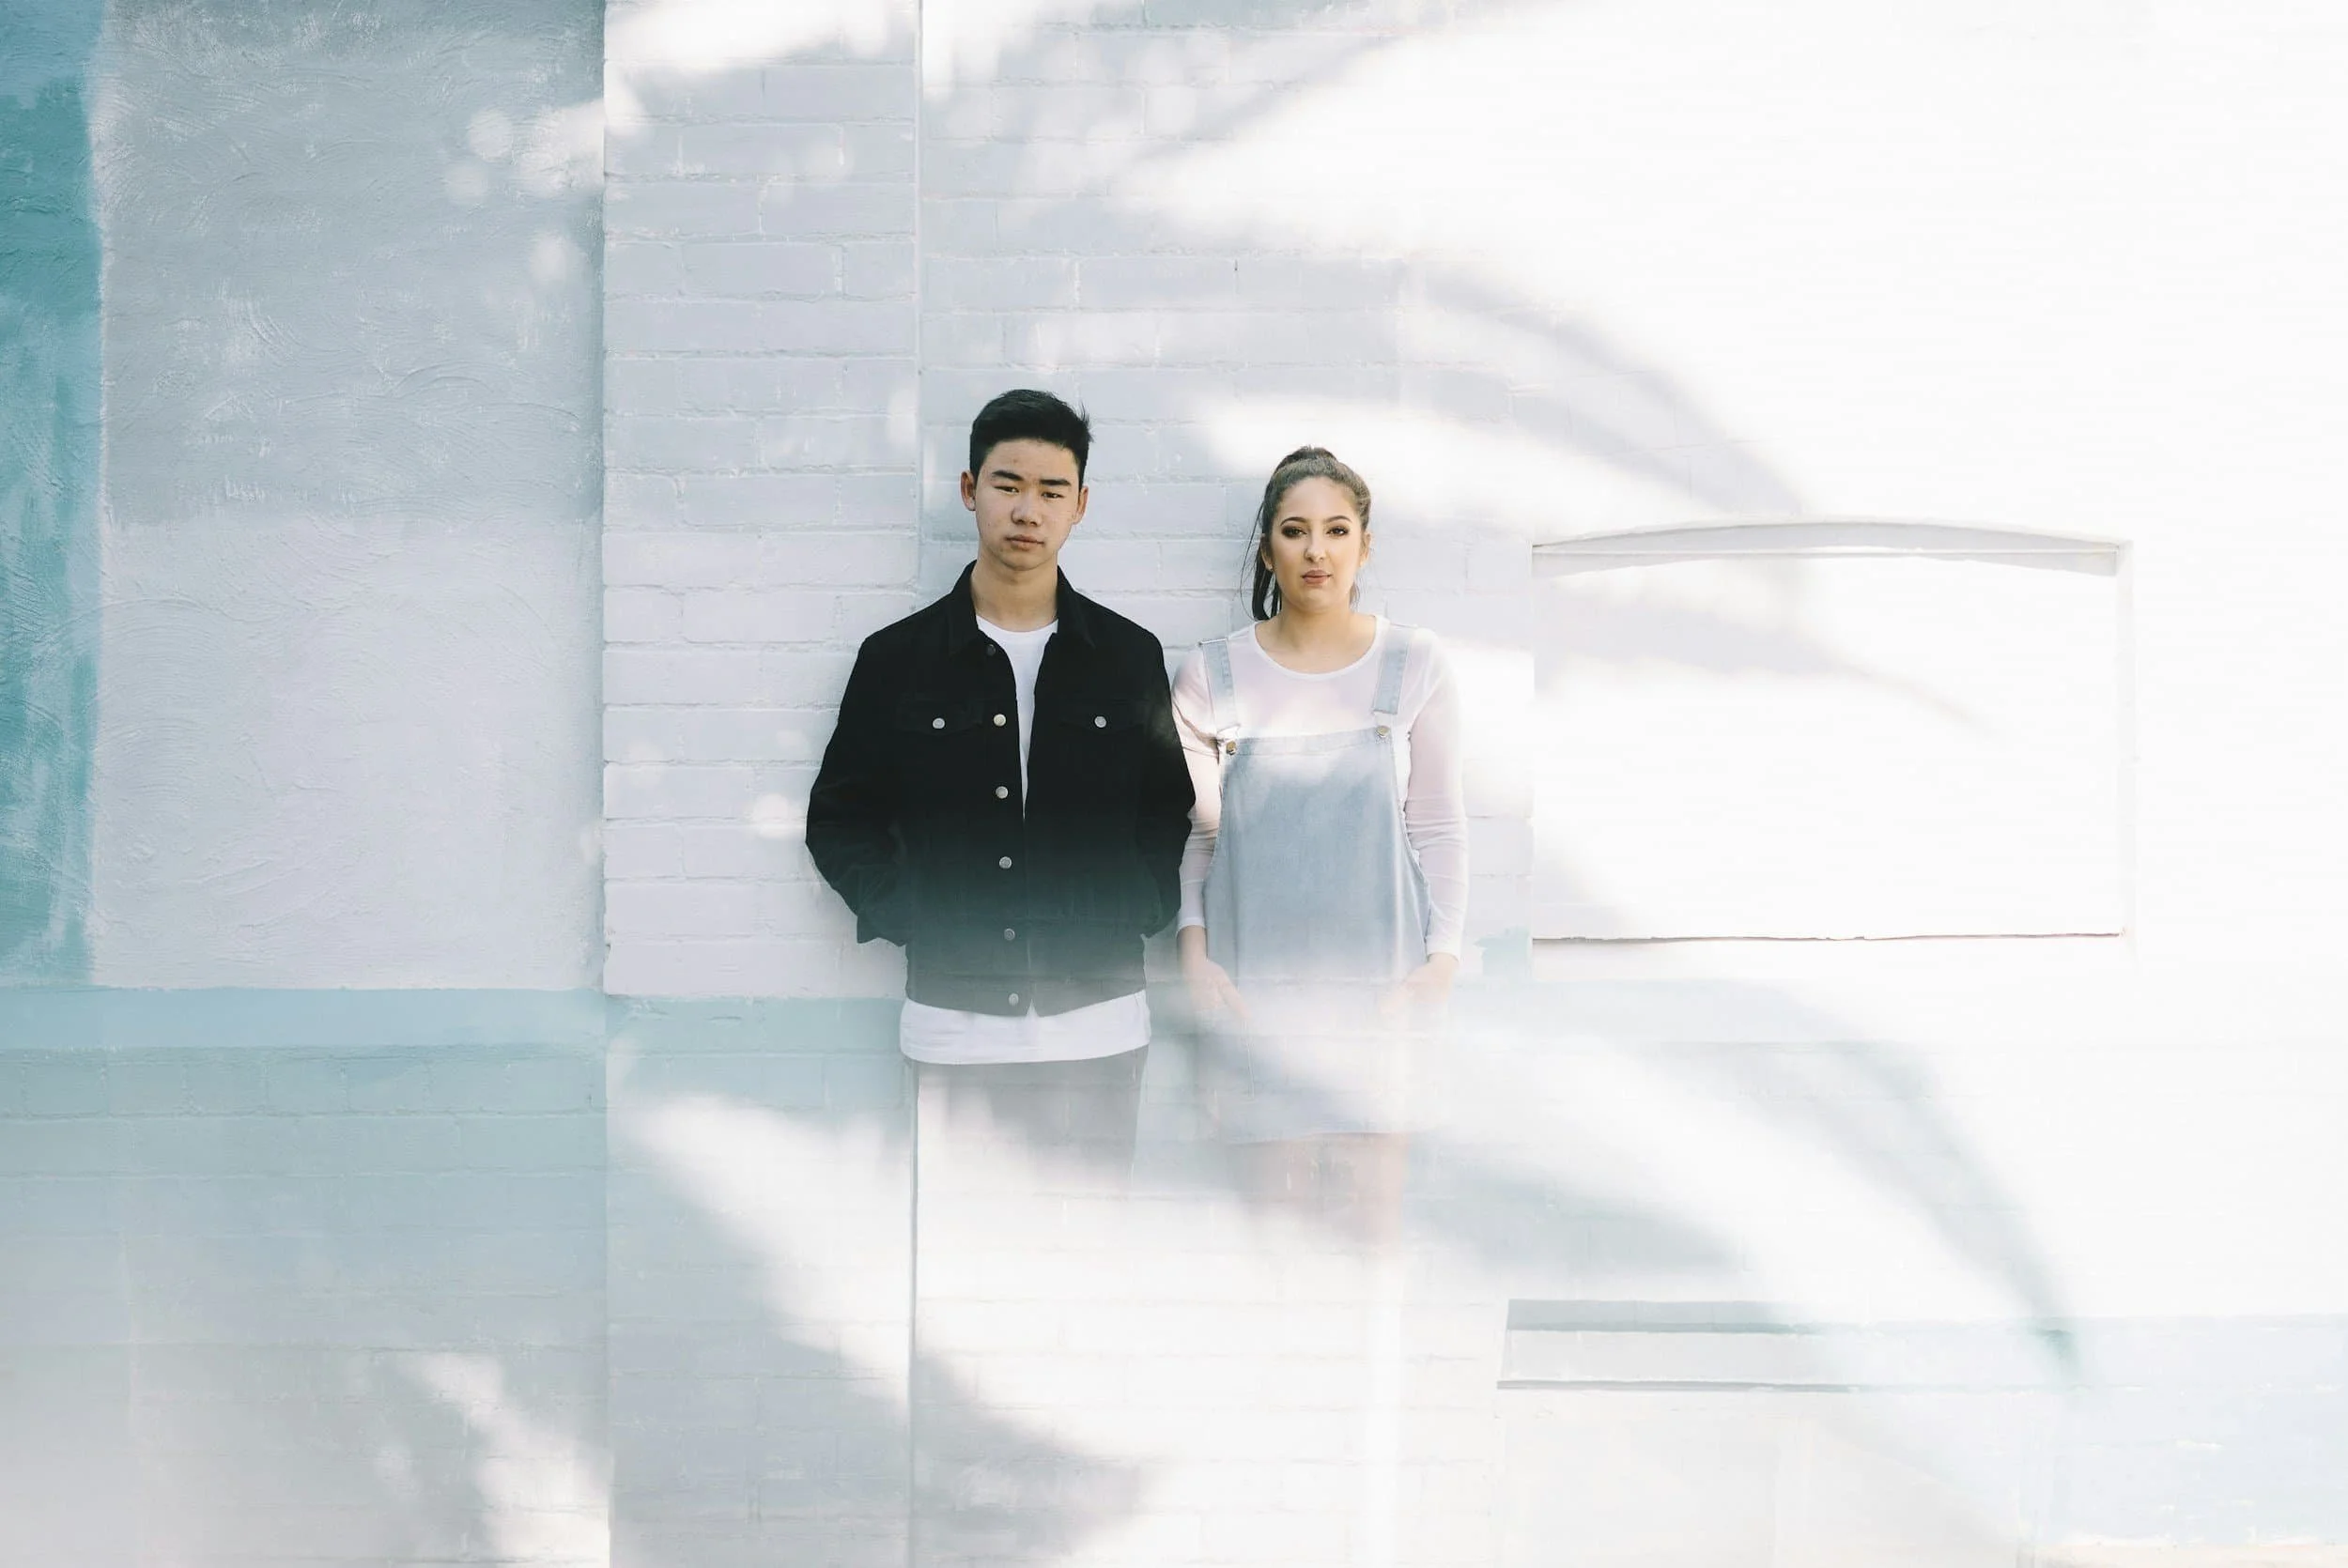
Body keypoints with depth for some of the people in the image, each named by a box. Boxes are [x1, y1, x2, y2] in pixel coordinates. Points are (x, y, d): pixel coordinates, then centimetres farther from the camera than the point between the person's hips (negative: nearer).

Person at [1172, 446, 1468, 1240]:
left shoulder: (1415, 665, 3)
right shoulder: (1211, 675, 3)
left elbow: (1440, 828, 5)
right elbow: (1192, 831, 7)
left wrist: (1443, 956, -4)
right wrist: (1194, 952, -5)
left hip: (1377, 976, 0)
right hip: (1253, 977, 0)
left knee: (1370, 1201, -1)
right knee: (1275, 1191, 0)